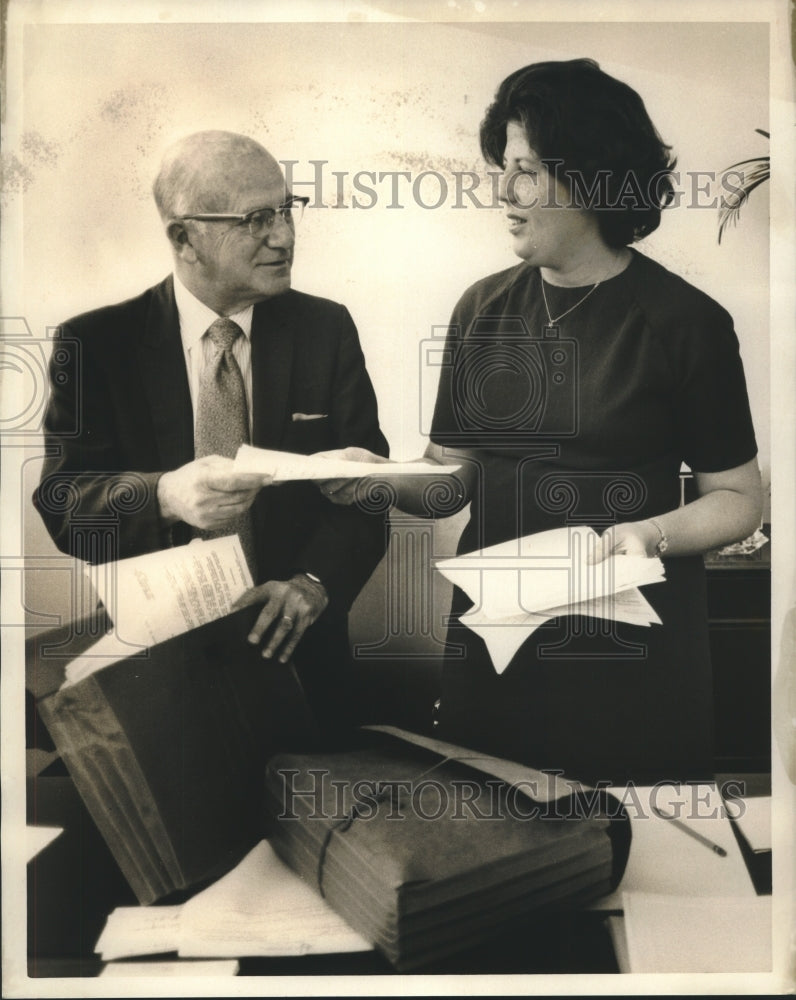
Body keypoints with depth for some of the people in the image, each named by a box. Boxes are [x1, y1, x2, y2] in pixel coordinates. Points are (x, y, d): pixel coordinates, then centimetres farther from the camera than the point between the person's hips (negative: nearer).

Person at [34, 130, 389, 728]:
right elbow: (60, 501, -7)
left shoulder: (326, 329, 2)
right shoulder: (95, 344, -2)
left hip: (296, 648, 1)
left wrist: (315, 582, -20)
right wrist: (163, 497, -28)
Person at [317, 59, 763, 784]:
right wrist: (384, 480, -14)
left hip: (631, 644, -3)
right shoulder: (483, 309, 4)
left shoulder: (685, 322, -8)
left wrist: (653, 532, -21)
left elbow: (739, 496, -3)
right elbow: (454, 477, 5)